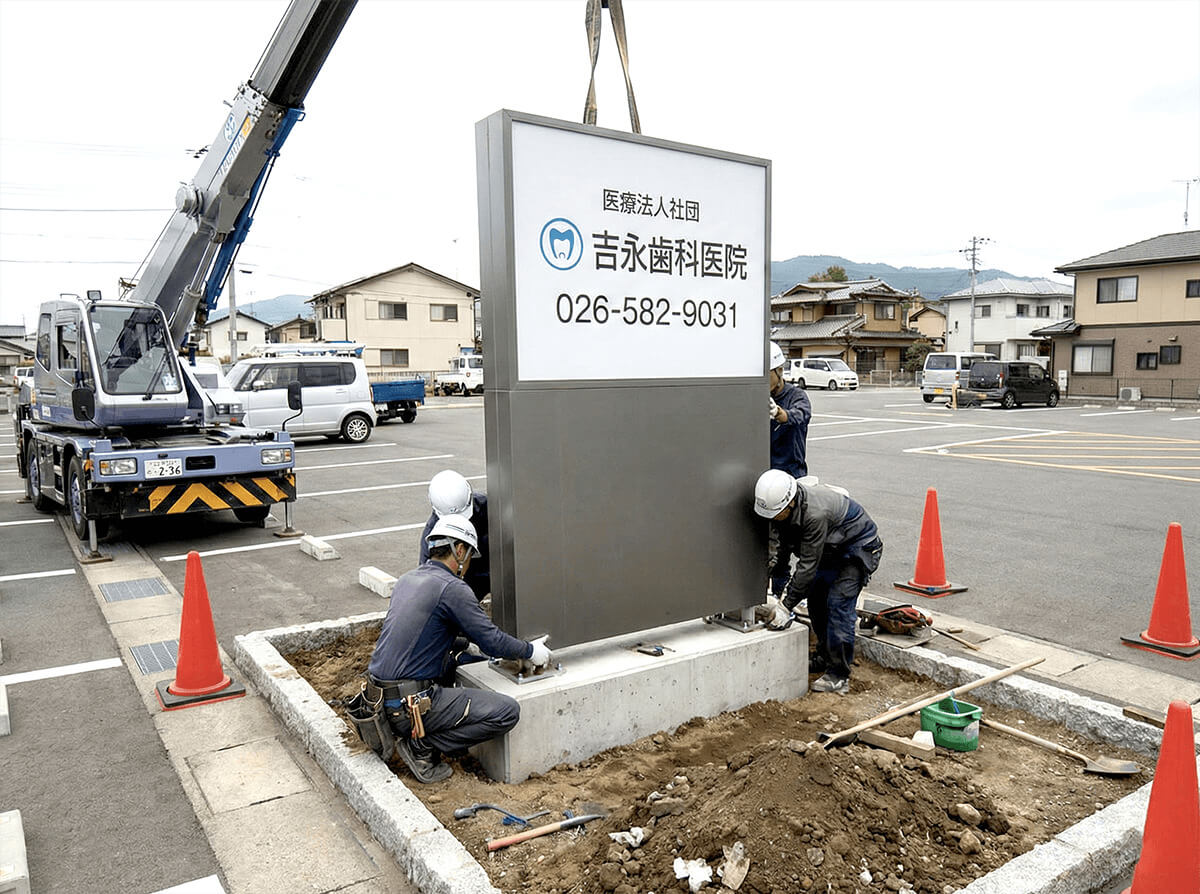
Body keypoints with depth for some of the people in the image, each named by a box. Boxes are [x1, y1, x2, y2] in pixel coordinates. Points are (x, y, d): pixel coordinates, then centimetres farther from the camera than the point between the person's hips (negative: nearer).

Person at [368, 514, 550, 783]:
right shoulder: (452, 588, -14)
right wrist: (530, 652, 8)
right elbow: (492, 641, -10)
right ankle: (421, 745, -3)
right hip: (410, 705, -9)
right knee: (508, 712, -9)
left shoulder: (407, 580, 13)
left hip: (380, 698, 9)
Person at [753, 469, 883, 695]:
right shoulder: (780, 505, -15)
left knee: (838, 604, -15)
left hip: (859, 547, -8)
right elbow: (779, 543, -4)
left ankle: (838, 676, -8)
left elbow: (808, 565, -34)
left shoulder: (815, 514, -40)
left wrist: (786, 605, -29)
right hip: (832, 548, 8)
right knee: (816, 599, 9)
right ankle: (825, 657, 26)